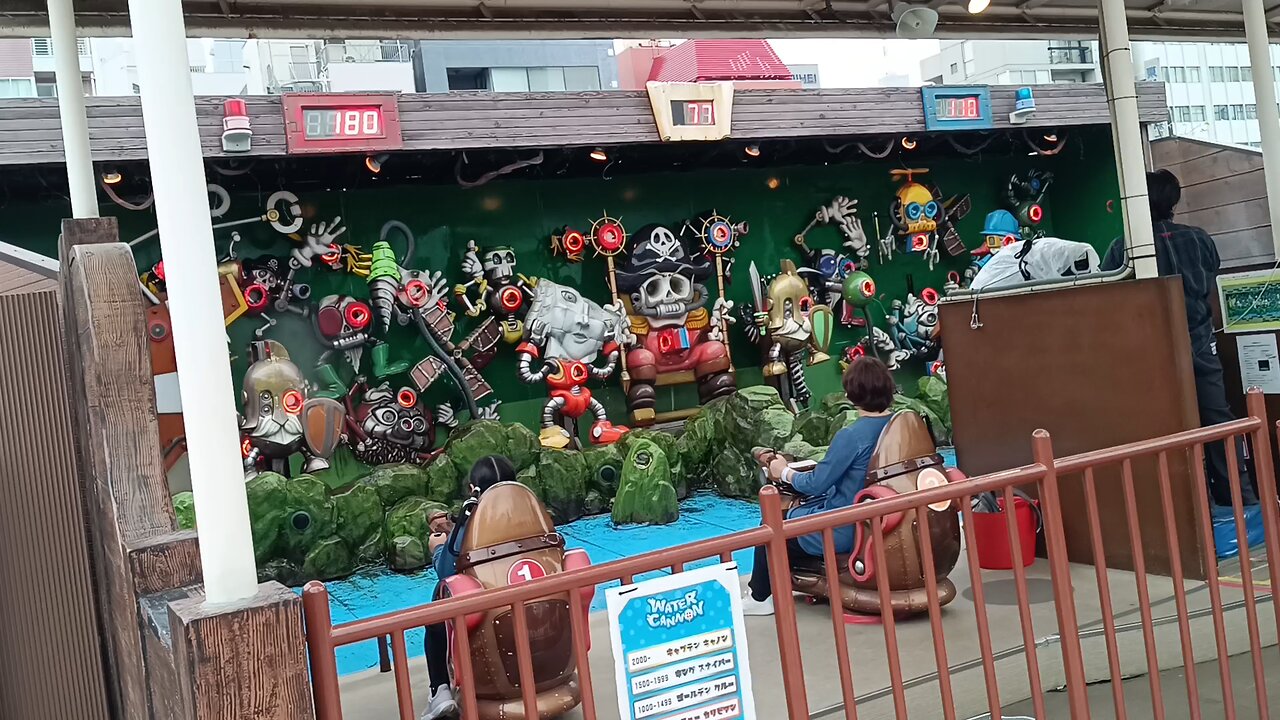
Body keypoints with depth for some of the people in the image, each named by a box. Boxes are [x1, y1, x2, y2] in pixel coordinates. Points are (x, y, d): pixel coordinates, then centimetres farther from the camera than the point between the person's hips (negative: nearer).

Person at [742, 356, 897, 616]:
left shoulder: (851, 436, -26)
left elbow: (816, 484, -17)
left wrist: (784, 473, 2)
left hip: (847, 532, -8)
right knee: (802, 506, 27)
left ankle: (760, 597, 27)